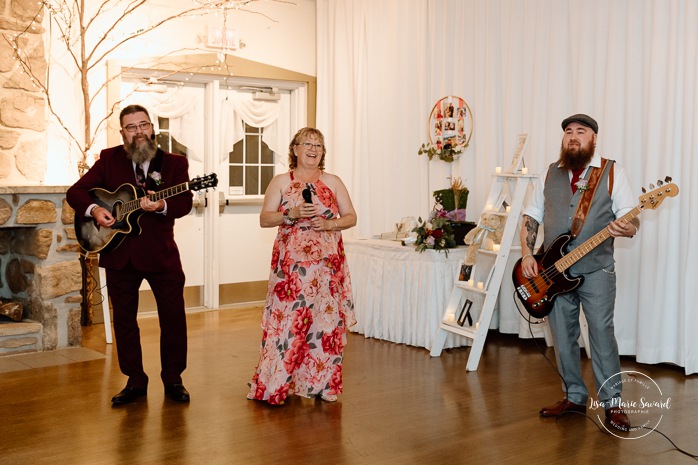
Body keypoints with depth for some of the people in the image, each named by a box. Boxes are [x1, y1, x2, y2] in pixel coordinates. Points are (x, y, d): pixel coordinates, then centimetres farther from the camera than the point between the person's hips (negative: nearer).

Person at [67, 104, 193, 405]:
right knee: (124, 320, 9)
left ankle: (173, 380, 17)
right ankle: (135, 382, 22)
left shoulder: (174, 163, 1)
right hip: (119, 253, 2)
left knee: (174, 317, 1)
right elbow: (75, 191, 5)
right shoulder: (109, 159, 5)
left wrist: (162, 206, -31)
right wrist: (93, 209, -14)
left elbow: (185, 203, -11)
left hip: (161, 253, -2)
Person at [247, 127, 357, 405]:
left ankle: (321, 384, 12)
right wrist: (292, 214, -13)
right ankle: (273, 386, 7)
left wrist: (331, 224, -9)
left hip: (328, 265, 2)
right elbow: (264, 219, 2)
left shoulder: (333, 182, 11)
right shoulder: (281, 182, 7)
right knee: (287, 321, -3)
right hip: (291, 264, -1)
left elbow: (351, 217, 10)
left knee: (326, 321, 1)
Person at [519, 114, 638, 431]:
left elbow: (632, 221, -4)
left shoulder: (612, 172, 0)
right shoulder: (551, 173, 12)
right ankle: (574, 397, 22)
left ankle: (612, 402, 6)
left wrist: (625, 228, -28)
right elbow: (531, 217, 13)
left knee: (602, 334, -7)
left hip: (596, 271, -4)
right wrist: (527, 254, 0)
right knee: (562, 338, 8)